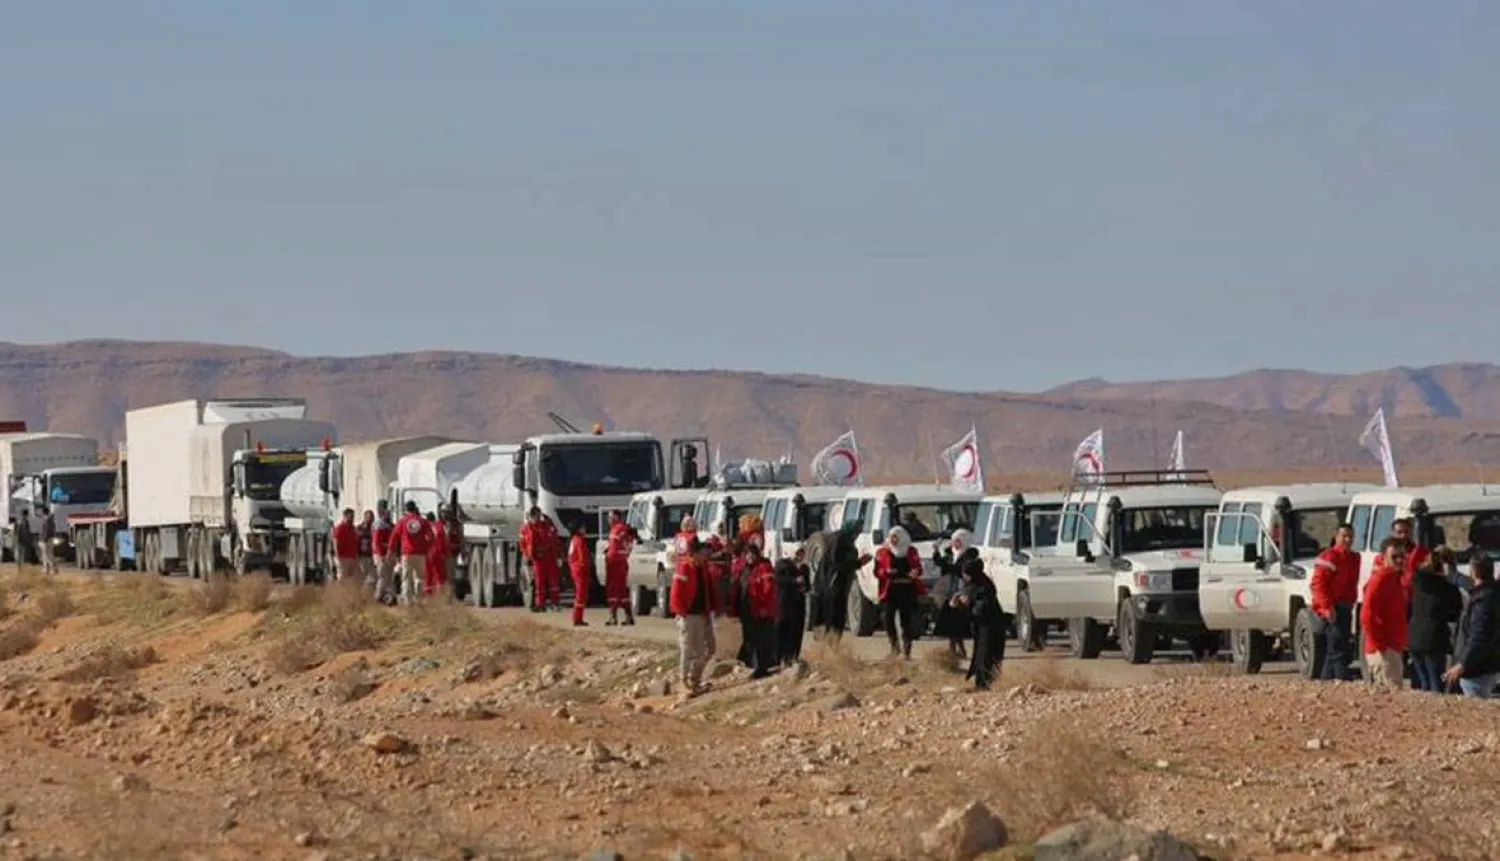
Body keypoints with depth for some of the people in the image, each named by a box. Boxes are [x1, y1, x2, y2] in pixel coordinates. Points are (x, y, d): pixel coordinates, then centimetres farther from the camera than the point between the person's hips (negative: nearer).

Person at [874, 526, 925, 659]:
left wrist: (915, 572, -11)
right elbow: (877, 572, 4)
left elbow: (919, 568, 12)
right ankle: (894, 645, 3)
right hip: (890, 590, -1)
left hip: (908, 590, 1)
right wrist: (886, 572, -17)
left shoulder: (912, 551, 8)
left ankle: (906, 650, 7)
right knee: (888, 618, -16)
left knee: (907, 620, 1)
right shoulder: (882, 552, 5)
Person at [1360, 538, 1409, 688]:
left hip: (1393, 648, 10)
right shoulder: (1380, 580, -14)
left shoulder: (1395, 579, 16)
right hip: (1383, 651, -10)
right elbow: (1367, 617, -22)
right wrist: (1380, 646, -21)